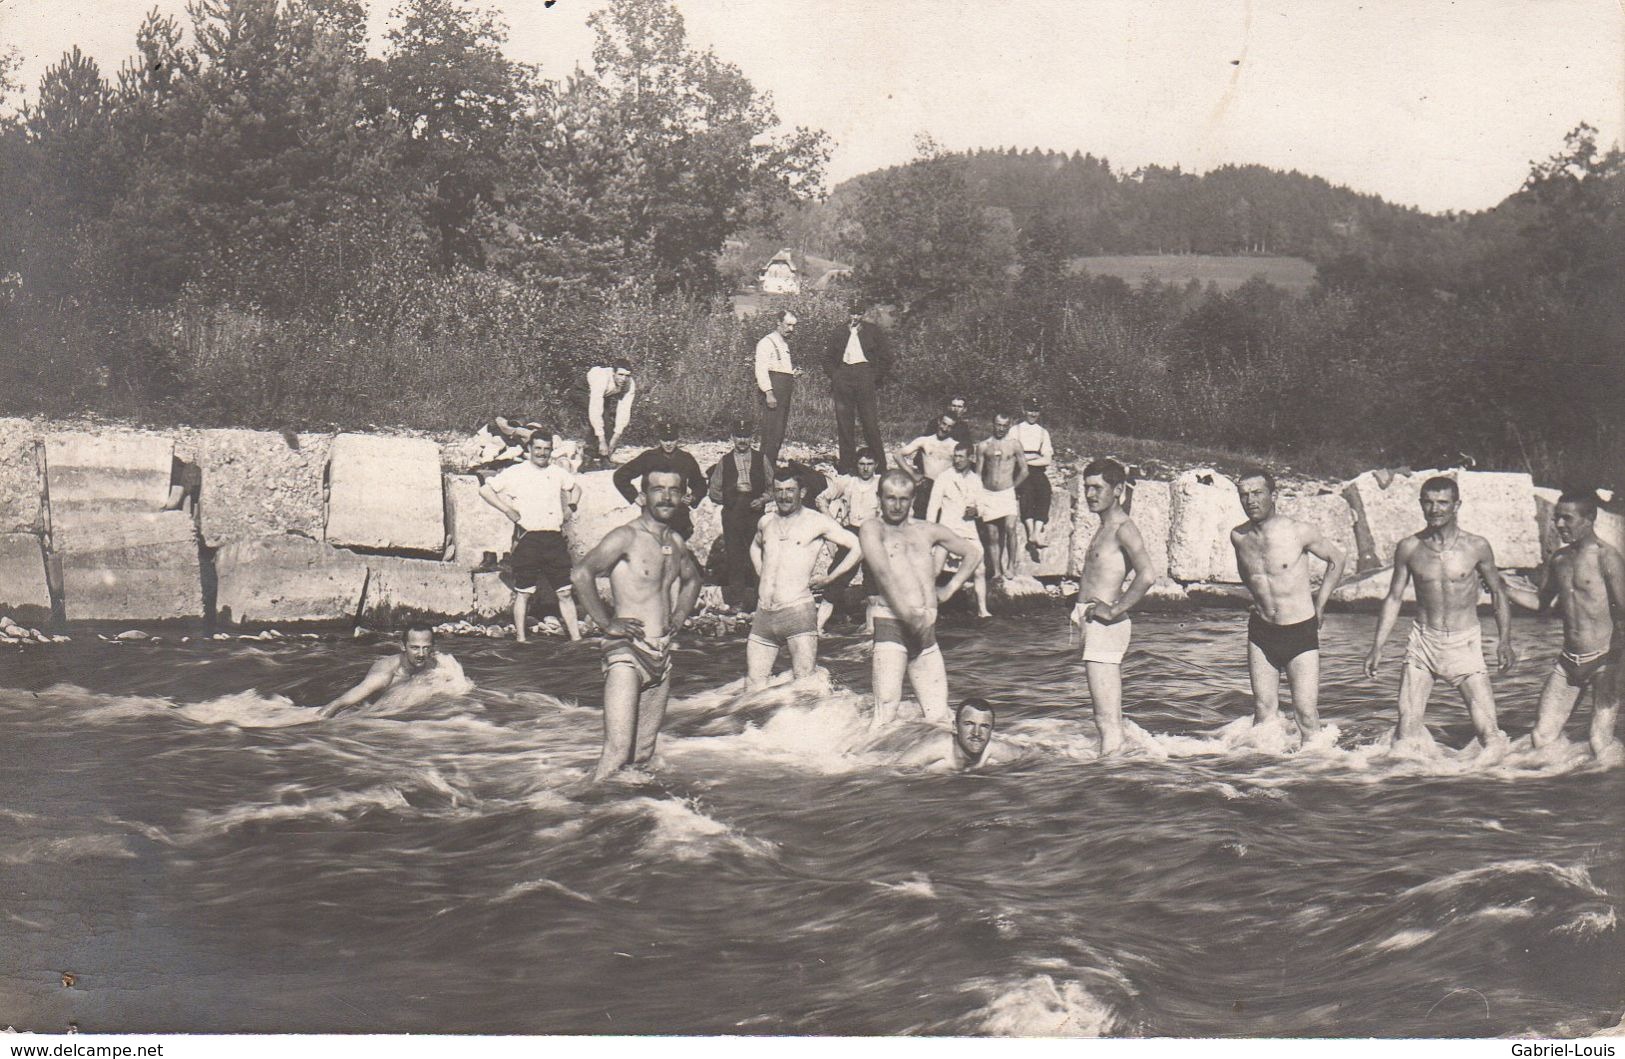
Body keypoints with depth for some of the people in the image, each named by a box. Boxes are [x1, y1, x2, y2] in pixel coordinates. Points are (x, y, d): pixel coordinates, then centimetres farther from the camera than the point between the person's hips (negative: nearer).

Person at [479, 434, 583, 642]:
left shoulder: (558, 473, 12)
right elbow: (485, 490, 2)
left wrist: (571, 507, 13)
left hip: (555, 539, 3)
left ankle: (576, 639, 7)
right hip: (527, 539, -3)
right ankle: (520, 639, 8)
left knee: (564, 593, 4)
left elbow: (576, 488, 32)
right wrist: (507, 510, -4)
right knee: (523, 593, 2)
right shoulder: (515, 473, 1)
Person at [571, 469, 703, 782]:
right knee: (618, 750, -17)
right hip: (626, 651, -8)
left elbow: (692, 579, 33)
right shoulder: (626, 537, -11)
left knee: (643, 754, 11)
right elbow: (580, 574, -24)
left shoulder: (677, 543, 12)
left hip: (662, 654, 8)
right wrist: (606, 623, -19)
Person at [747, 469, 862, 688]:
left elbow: (858, 547, -3)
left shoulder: (817, 522, -1)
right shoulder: (766, 521, 15)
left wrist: (829, 578, -1)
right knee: (753, 685, 3)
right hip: (764, 613, 5)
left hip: (798, 611, -5)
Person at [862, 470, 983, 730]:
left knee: (937, 714, -1)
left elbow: (973, 552, 33)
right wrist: (907, 613, -22)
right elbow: (882, 571, -12)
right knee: (886, 713, -18)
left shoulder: (928, 531, 21)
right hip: (889, 621, -5)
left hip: (926, 627, 5)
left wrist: (949, 589, 22)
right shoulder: (873, 529, 6)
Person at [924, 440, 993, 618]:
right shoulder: (944, 478, -2)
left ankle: (982, 609, 3)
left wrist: (975, 510, -6)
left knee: (979, 570, -3)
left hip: (969, 531, 4)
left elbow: (980, 504, 19)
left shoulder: (976, 480, 11)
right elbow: (933, 506, -3)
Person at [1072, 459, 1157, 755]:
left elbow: (1147, 574, -28)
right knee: (1107, 719, 15)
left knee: (1108, 722, -10)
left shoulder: (1124, 528, -12)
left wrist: (1114, 610, -22)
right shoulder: (1104, 528, 17)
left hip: (1105, 625, -10)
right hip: (1091, 624, 10)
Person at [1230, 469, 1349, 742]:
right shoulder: (1238, 536, -1)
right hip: (1261, 632, 3)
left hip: (1301, 632, -3)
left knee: (1306, 713, -7)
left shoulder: (1298, 532, -12)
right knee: (1264, 709, 5)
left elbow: (1337, 558, 4)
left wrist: (1319, 604, 5)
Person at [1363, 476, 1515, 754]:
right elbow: (1394, 598, 10)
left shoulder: (1476, 547, -3)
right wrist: (1377, 647, 5)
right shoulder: (1408, 548, 0)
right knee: (1407, 726, -7)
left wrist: (1504, 642, 0)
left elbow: (1497, 592, 9)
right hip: (1423, 642, 1)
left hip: (1465, 643, -1)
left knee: (1488, 729, -9)